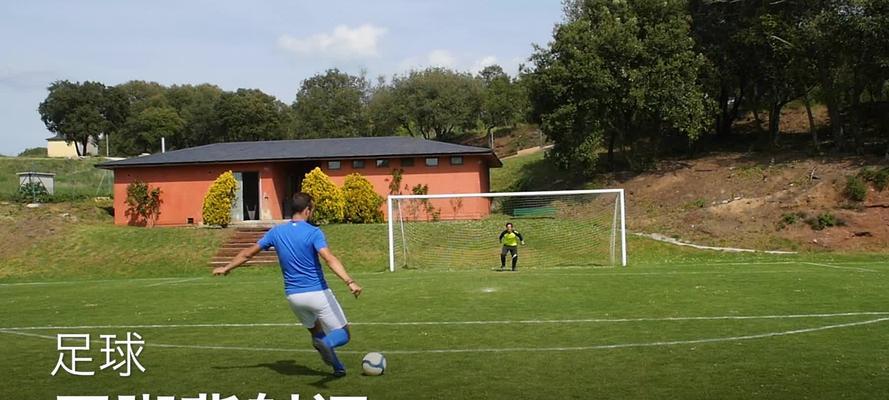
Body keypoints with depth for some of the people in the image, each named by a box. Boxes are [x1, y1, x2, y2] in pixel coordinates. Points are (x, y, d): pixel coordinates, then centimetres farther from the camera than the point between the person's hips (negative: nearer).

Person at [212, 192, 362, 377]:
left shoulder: (276, 232, 4)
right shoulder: (313, 232, -12)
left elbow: (248, 253, 13)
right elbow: (330, 259, -28)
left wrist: (226, 268, 28)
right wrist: (350, 282, -37)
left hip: (293, 295, 6)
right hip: (317, 293, -5)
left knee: (315, 331, 27)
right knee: (342, 333, 1)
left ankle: (338, 368, 23)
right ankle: (326, 343, -32)